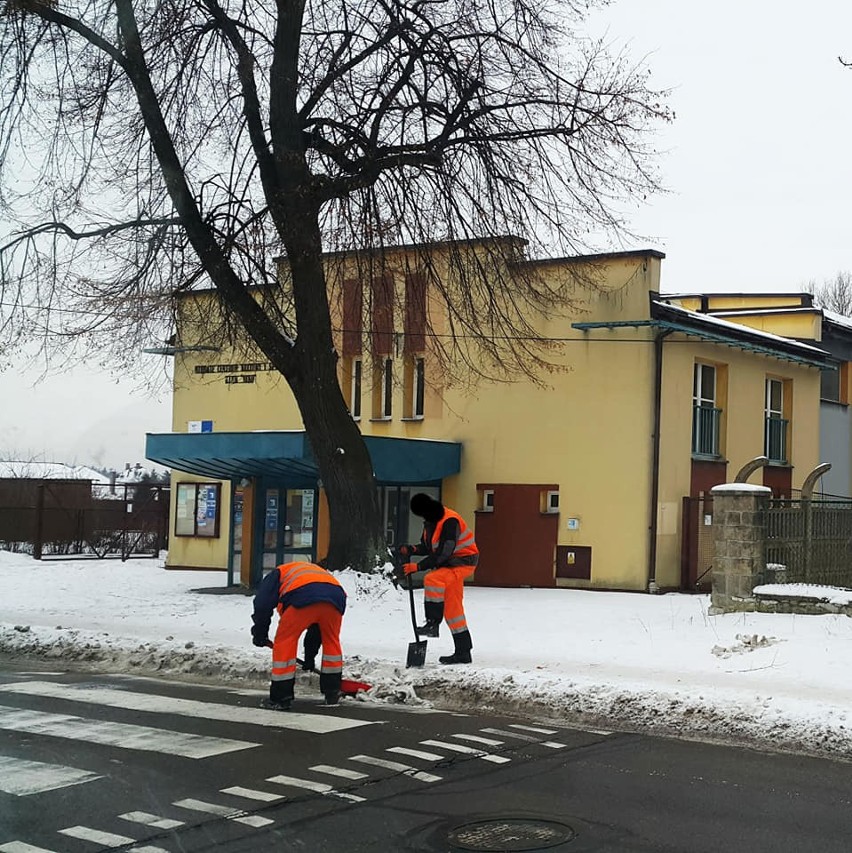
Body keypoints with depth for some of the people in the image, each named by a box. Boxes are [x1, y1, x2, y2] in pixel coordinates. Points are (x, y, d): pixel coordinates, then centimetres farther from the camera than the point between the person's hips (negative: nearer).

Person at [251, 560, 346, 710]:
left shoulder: (279, 573, 33)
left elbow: (262, 604, 15)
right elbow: (317, 627, 45)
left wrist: (260, 634, 26)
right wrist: (310, 657, 50)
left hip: (303, 599, -5)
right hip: (336, 596, 5)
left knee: (284, 643, 10)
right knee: (332, 642, 27)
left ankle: (281, 699, 10)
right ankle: (332, 694, 32)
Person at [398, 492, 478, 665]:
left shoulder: (449, 521, -25)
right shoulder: (430, 522, 5)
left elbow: (443, 553, -28)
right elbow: (427, 547, 11)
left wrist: (418, 566, -28)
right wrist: (410, 550, -9)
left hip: (463, 561, -10)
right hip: (448, 563, 10)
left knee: (432, 579, -32)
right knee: (452, 607, 9)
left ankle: (433, 623, -23)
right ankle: (463, 652, 15)